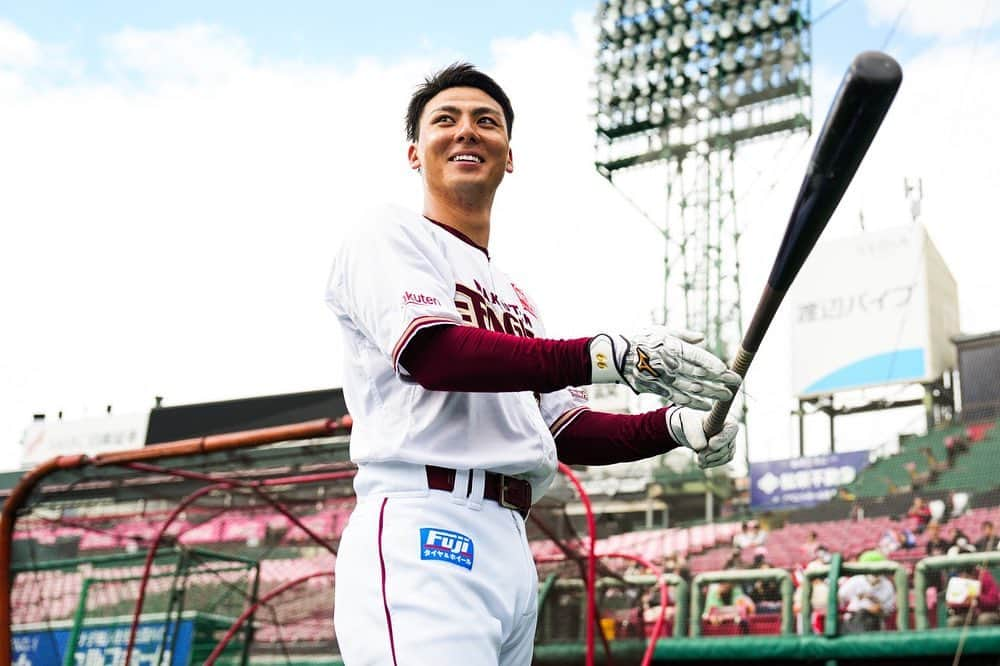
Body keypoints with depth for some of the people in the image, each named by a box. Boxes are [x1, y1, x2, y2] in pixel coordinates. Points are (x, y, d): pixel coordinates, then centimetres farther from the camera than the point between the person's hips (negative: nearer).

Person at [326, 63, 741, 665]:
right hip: (424, 533, -7)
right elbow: (434, 356, -13)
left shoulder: (517, 299, 28)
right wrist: (616, 356, -19)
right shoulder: (389, 237, 6)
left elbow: (566, 430, 21)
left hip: (512, 548, 8)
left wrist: (674, 425, 2)